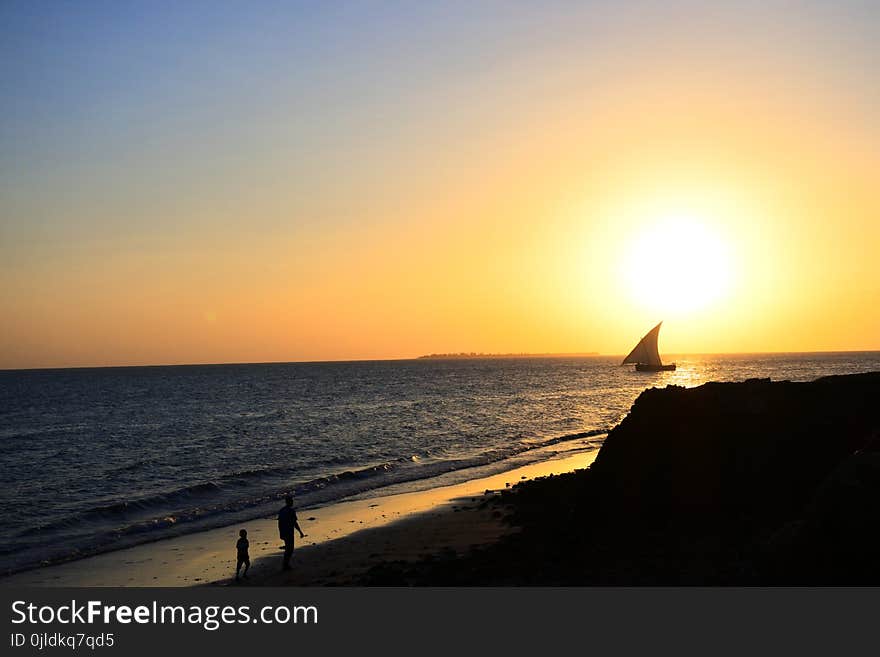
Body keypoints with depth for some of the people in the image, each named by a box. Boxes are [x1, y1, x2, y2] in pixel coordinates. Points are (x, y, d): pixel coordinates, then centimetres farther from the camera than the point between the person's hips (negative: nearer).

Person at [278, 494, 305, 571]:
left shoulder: (281, 510, 6)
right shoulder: (291, 510, -16)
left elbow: (279, 523, 11)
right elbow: (295, 523, -18)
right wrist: (301, 532, -10)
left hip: (283, 533, 7)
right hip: (289, 533, -7)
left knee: (287, 548, 21)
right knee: (290, 549, 4)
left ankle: (286, 564, 26)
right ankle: (285, 565, 4)